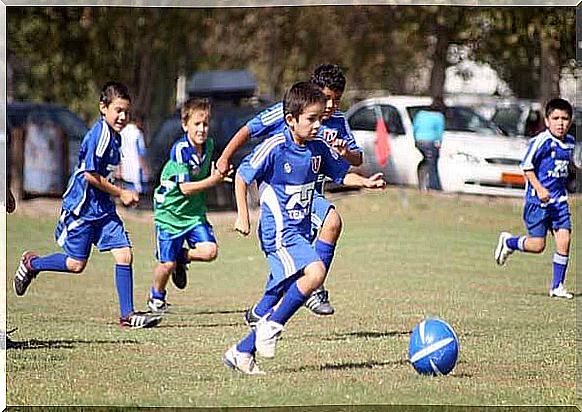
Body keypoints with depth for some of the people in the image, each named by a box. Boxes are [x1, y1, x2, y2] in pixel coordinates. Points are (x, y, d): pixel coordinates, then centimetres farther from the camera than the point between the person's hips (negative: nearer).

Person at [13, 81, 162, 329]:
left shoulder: (114, 136, 10)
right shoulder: (100, 136, -19)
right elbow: (90, 175, -22)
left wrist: (122, 194, 15)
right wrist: (121, 194, -13)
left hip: (103, 208, 8)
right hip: (82, 207, -8)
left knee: (124, 254, -3)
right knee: (76, 264, -1)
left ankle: (127, 315, -2)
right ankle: (31, 264, 25)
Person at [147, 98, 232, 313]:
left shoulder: (208, 145, -1)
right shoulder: (180, 150, -22)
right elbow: (185, 188, -25)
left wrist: (218, 173, 0)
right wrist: (213, 180, -30)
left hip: (195, 212, 5)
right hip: (170, 212, -5)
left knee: (209, 251, -15)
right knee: (167, 264, 0)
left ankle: (183, 257, 17)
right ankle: (156, 296, 30)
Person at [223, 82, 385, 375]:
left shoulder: (319, 149, 6)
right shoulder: (274, 148, -13)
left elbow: (341, 173, 19)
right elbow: (242, 177, -6)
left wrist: (365, 182, 1)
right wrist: (243, 217, -9)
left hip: (301, 232, 8)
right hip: (278, 230, -8)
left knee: (277, 298, 8)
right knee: (315, 271, -27)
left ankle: (242, 352, 17)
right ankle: (272, 326, -14)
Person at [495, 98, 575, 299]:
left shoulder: (569, 142, 9)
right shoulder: (541, 141, -14)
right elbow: (527, 167, -12)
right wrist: (539, 188, -22)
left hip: (559, 200, 6)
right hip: (537, 200, -6)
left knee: (564, 240, -5)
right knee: (537, 245, -4)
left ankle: (557, 286, 5)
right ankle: (508, 242, 26)